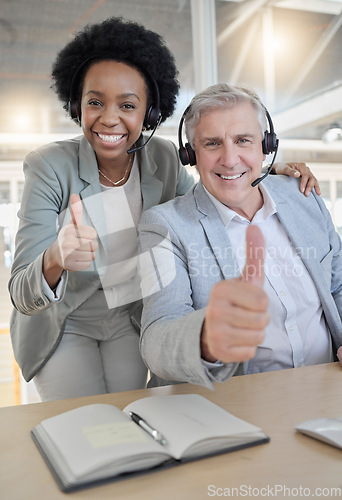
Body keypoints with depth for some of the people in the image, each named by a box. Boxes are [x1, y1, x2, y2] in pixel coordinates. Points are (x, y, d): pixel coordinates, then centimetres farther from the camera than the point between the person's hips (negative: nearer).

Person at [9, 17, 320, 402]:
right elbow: (22, 295, -24)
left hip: (130, 320, 3)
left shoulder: (163, 158, -11)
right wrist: (55, 260, -49)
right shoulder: (49, 167, -21)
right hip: (63, 325, -2)